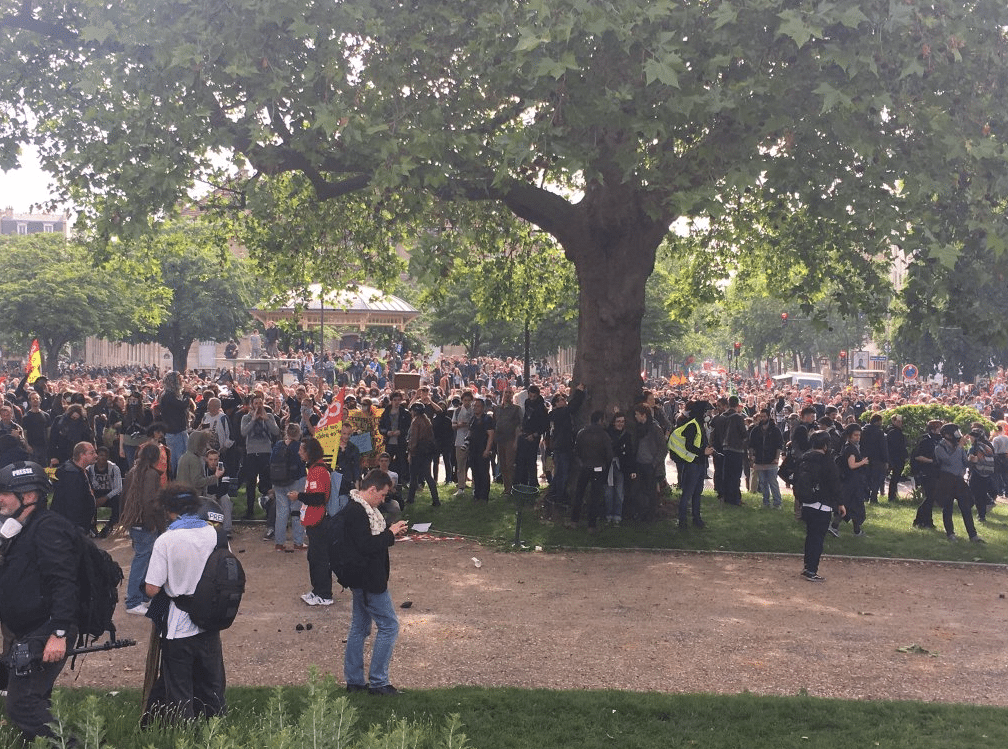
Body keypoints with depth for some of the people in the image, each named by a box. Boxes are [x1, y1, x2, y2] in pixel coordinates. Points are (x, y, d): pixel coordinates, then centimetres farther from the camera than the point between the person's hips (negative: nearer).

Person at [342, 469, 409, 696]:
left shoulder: (359, 508, 11)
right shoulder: (357, 512, -22)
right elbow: (366, 546, -27)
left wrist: (390, 533, 5)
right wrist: (390, 534, -17)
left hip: (362, 580, 11)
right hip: (368, 581, -11)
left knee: (360, 627, 16)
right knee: (389, 626, -3)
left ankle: (354, 680, 24)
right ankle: (378, 682, 3)